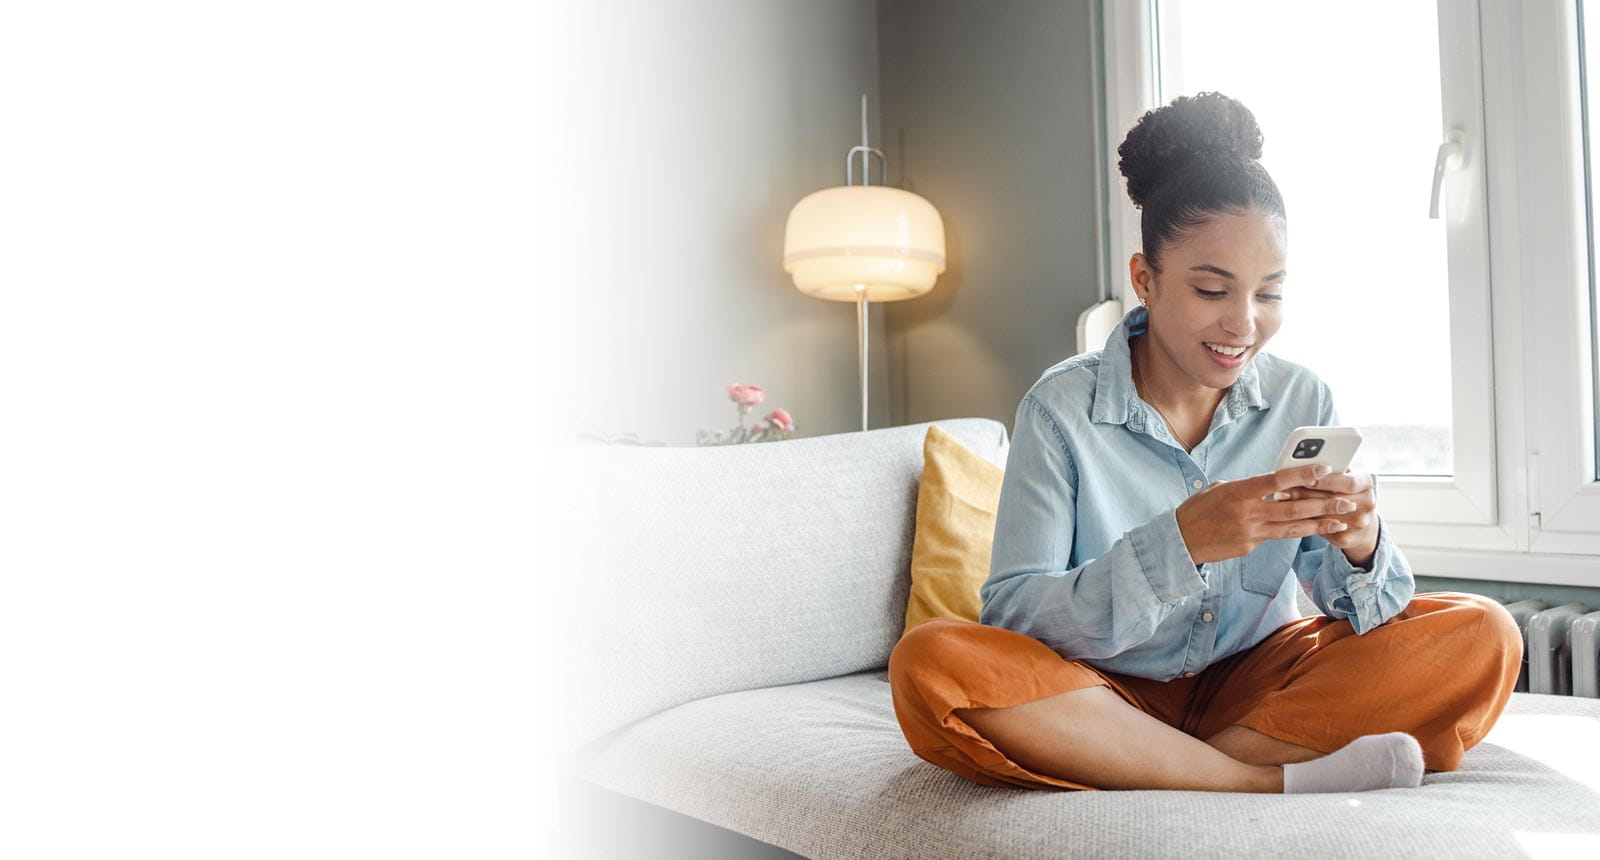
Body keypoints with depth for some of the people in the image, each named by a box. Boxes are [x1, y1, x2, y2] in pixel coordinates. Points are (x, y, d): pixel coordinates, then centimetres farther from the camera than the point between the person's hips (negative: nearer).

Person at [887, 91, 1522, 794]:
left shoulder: (1302, 402, -1)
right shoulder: (1062, 408, -11)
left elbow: (1359, 610, -1)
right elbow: (1012, 617, -18)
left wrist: (1360, 547, -26)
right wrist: (1180, 544, -32)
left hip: (1253, 688, 3)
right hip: (1102, 699, -3)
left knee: (1482, 638, -15)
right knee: (929, 663, -30)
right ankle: (1267, 780, -25)